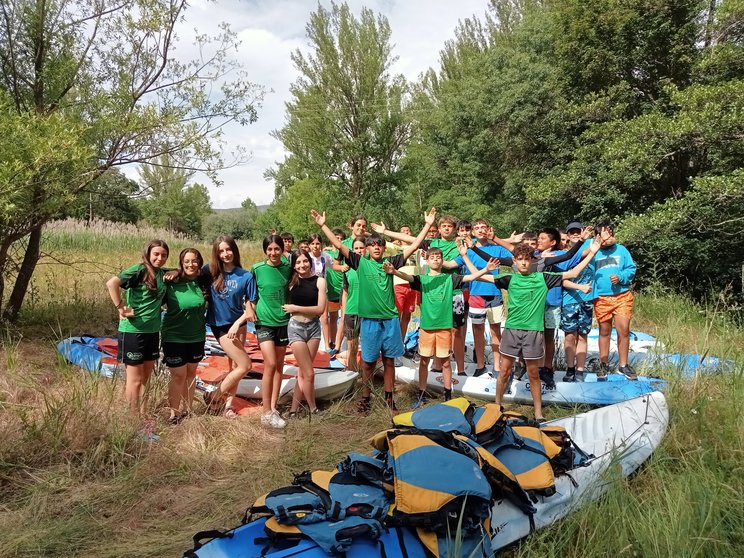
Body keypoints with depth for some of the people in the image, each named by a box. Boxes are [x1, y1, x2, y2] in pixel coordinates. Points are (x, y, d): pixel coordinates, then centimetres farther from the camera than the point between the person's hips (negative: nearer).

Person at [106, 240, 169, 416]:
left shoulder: (162, 273, 8)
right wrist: (121, 308, -22)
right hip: (133, 330, -7)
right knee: (135, 379, 3)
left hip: (152, 330, 7)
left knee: (145, 378, 16)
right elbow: (112, 283, -26)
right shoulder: (140, 270, -14)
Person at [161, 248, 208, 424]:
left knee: (191, 373, 14)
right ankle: (174, 414, 17)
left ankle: (186, 411, 29)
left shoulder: (203, 282, -2)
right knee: (178, 375, 2)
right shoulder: (172, 283, -14)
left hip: (196, 337, 4)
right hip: (174, 337, -4)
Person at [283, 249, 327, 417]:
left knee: (302, 372, 8)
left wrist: (295, 308, -11)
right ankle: (313, 410, 15)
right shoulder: (291, 280, -4)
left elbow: (320, 309, -10)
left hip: (314, 327, 2)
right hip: (296, 327, -2)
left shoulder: (319, 281, -4)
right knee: (309, 374, -2)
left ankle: (294, 408, 20)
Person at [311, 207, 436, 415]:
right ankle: (365, 398, 23)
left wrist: (427, 224, -2)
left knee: (389, 360, 10)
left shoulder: (390, 262, 3)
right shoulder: (361, 263, -1)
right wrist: (323, 225, -10)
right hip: (369, 319, -1)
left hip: (390, 319, 2)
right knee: (368, 361, 8)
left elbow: (413, 246, 2)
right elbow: (339, 245, -6)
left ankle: (389, 398, 24)